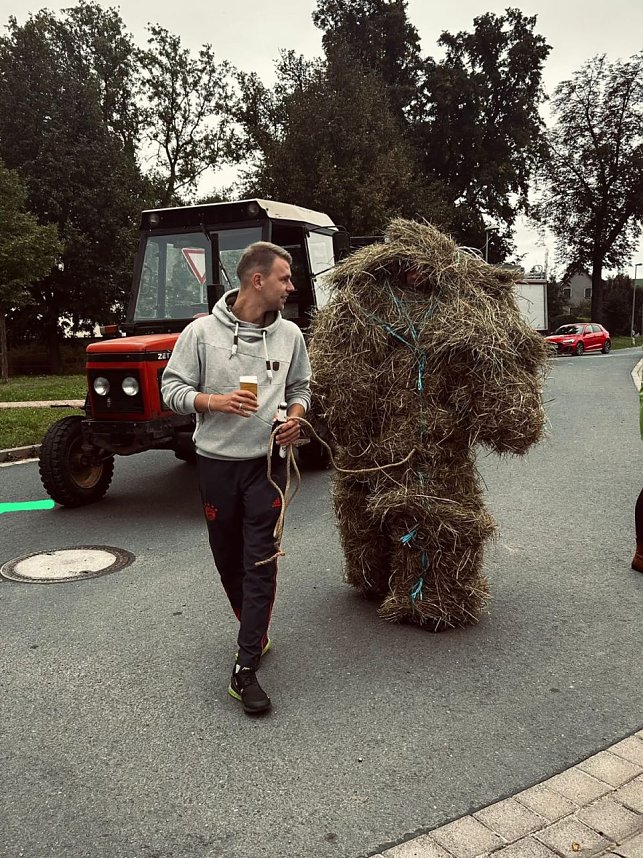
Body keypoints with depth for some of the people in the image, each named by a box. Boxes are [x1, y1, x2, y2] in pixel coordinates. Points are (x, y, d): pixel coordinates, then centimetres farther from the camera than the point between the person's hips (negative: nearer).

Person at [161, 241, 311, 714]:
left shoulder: (290, 334, 3)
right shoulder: (202, 332, -5)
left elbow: (300, 387, 15)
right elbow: (173, 388, -3)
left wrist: (296, 415, -6)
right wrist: (215, 401, -20)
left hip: (268, 462, 0)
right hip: (217, 461, 0)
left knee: (260, 564, -5)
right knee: (228, 559, 13)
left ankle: (246, 667, 0)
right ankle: (255, 632, 37)